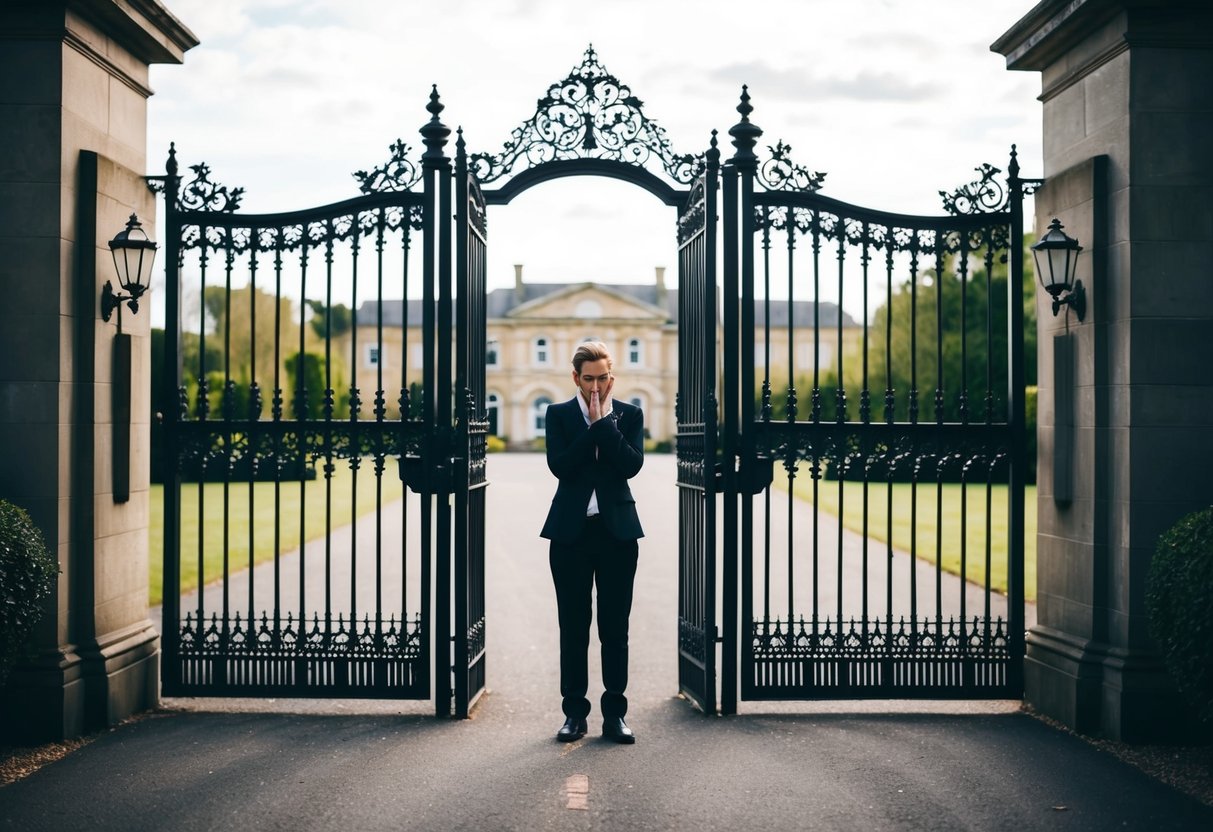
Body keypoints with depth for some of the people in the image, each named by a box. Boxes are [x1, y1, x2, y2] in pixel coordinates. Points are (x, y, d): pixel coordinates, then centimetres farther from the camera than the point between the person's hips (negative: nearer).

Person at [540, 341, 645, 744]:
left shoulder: (629, 415, 5)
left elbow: (632, 465, -11)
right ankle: (574, 712, 14)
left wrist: (604, 421, -12)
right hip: (571, 531, 0)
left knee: (615, 628, 4)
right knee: (573, 628, 5)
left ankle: (614, 713, 12)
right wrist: (594, 424, -12)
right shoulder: (559, 415, 4)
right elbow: (560, 465, -11)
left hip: (618, 530, 0)